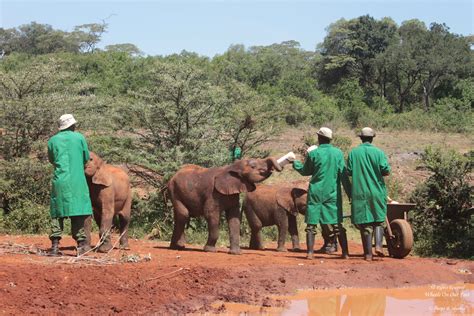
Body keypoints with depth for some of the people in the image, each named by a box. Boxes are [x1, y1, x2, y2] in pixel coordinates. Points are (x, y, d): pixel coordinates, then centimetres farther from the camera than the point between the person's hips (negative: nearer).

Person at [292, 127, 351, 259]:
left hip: (316, 192, -2)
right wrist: (349, 193, 4)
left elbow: (305, 171, 9)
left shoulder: (313, 153, -5)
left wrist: (295, 163, 27)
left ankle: (310, 253, -5)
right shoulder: (338, 153, 0)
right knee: (337, 224, 7)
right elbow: (343, 175, -1)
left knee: (311, 224, 4)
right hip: (333, 193, 2)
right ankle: (345, 253, 3)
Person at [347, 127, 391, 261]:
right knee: (378, 220, 13)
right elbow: (386, 170, -10)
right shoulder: (378, 152, -3)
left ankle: (368, 253, 2)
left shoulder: (353, 153, 0)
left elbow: (349, 171, -2)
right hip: (377, 191, -1)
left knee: (365, 223, 4)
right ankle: (378, 244, -8)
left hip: (360, 193, 1)